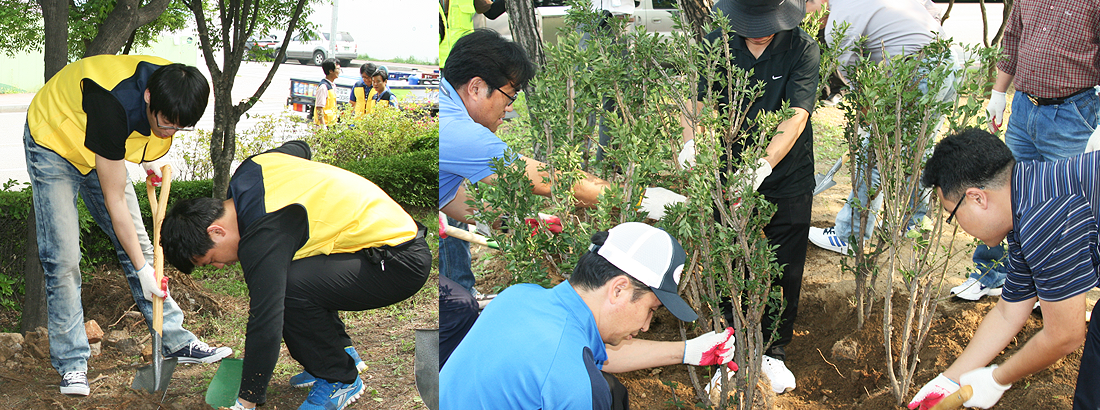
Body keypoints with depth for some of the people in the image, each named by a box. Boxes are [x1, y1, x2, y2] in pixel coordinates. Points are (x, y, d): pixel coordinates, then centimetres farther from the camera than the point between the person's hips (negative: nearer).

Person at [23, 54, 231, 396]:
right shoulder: (113, 105, -41)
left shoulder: (170, 84, -23)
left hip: (103, 147, 7)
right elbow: (115, 202, -33)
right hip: (53, 145, -6)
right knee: (63, 259, -13)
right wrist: (143, 270, -28)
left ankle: (176, 341, 11)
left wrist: (146, 158, 2)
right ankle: (71, 363, -1)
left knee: (138, 243, 5)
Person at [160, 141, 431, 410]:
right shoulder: (250, 169, 3)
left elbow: (266, 325, -25)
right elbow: (298, 148, 26)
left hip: (401, 262, -11)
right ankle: (341, 352, 22)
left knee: (288, 288, -24)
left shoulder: (262, 237, -23)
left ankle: (339, 380, -4)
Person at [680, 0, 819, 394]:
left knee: (784, 270, 8)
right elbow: (698, 100, -11)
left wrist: (766, 164, -38)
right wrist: (691, 142, -32)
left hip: (788, 175, -1)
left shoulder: (802, 48, -14)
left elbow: (796, 117, -23)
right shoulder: (717, 44, -6)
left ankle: (774, 351, 28)